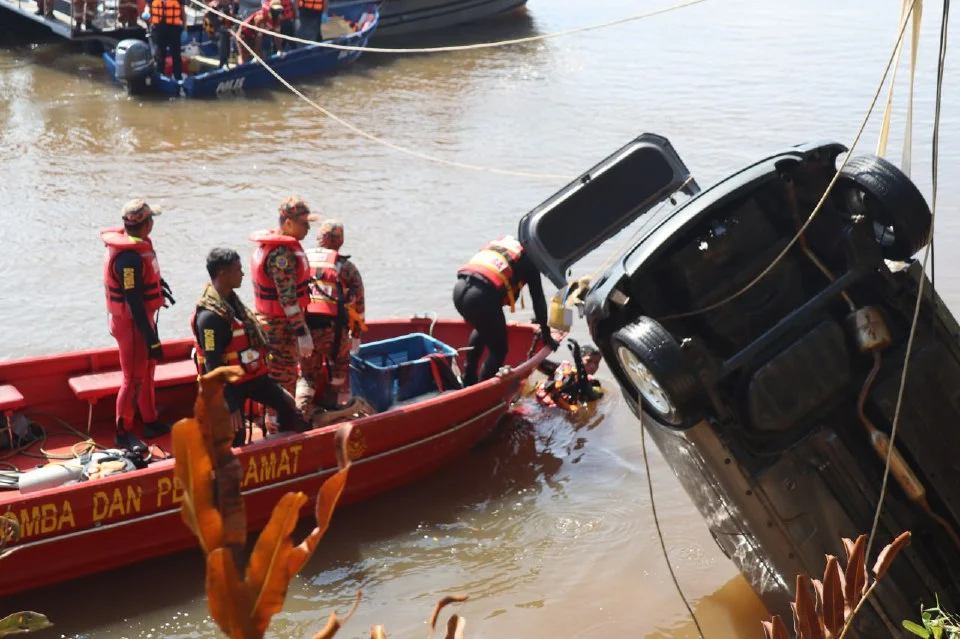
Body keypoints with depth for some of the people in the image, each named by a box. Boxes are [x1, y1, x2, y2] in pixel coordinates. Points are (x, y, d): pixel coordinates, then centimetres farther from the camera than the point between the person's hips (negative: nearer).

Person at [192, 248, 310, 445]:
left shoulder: (231, 298, 2)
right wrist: (230, 406, -25)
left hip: (252, 375, 9)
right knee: (235, 439, -3)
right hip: (230, 383, -9)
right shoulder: (209, 316, -28)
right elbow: (213, 366, -27)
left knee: (287, 405, 17)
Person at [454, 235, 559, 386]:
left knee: (482, 329, 36)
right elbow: (538, 299, 15)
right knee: (499, 350, 10)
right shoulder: (529, 259, 15)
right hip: (482, 296, -7)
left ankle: (468, 379, 35)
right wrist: (546, 334, 24)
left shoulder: (498, 243, 33)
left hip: (459, 289, 7)